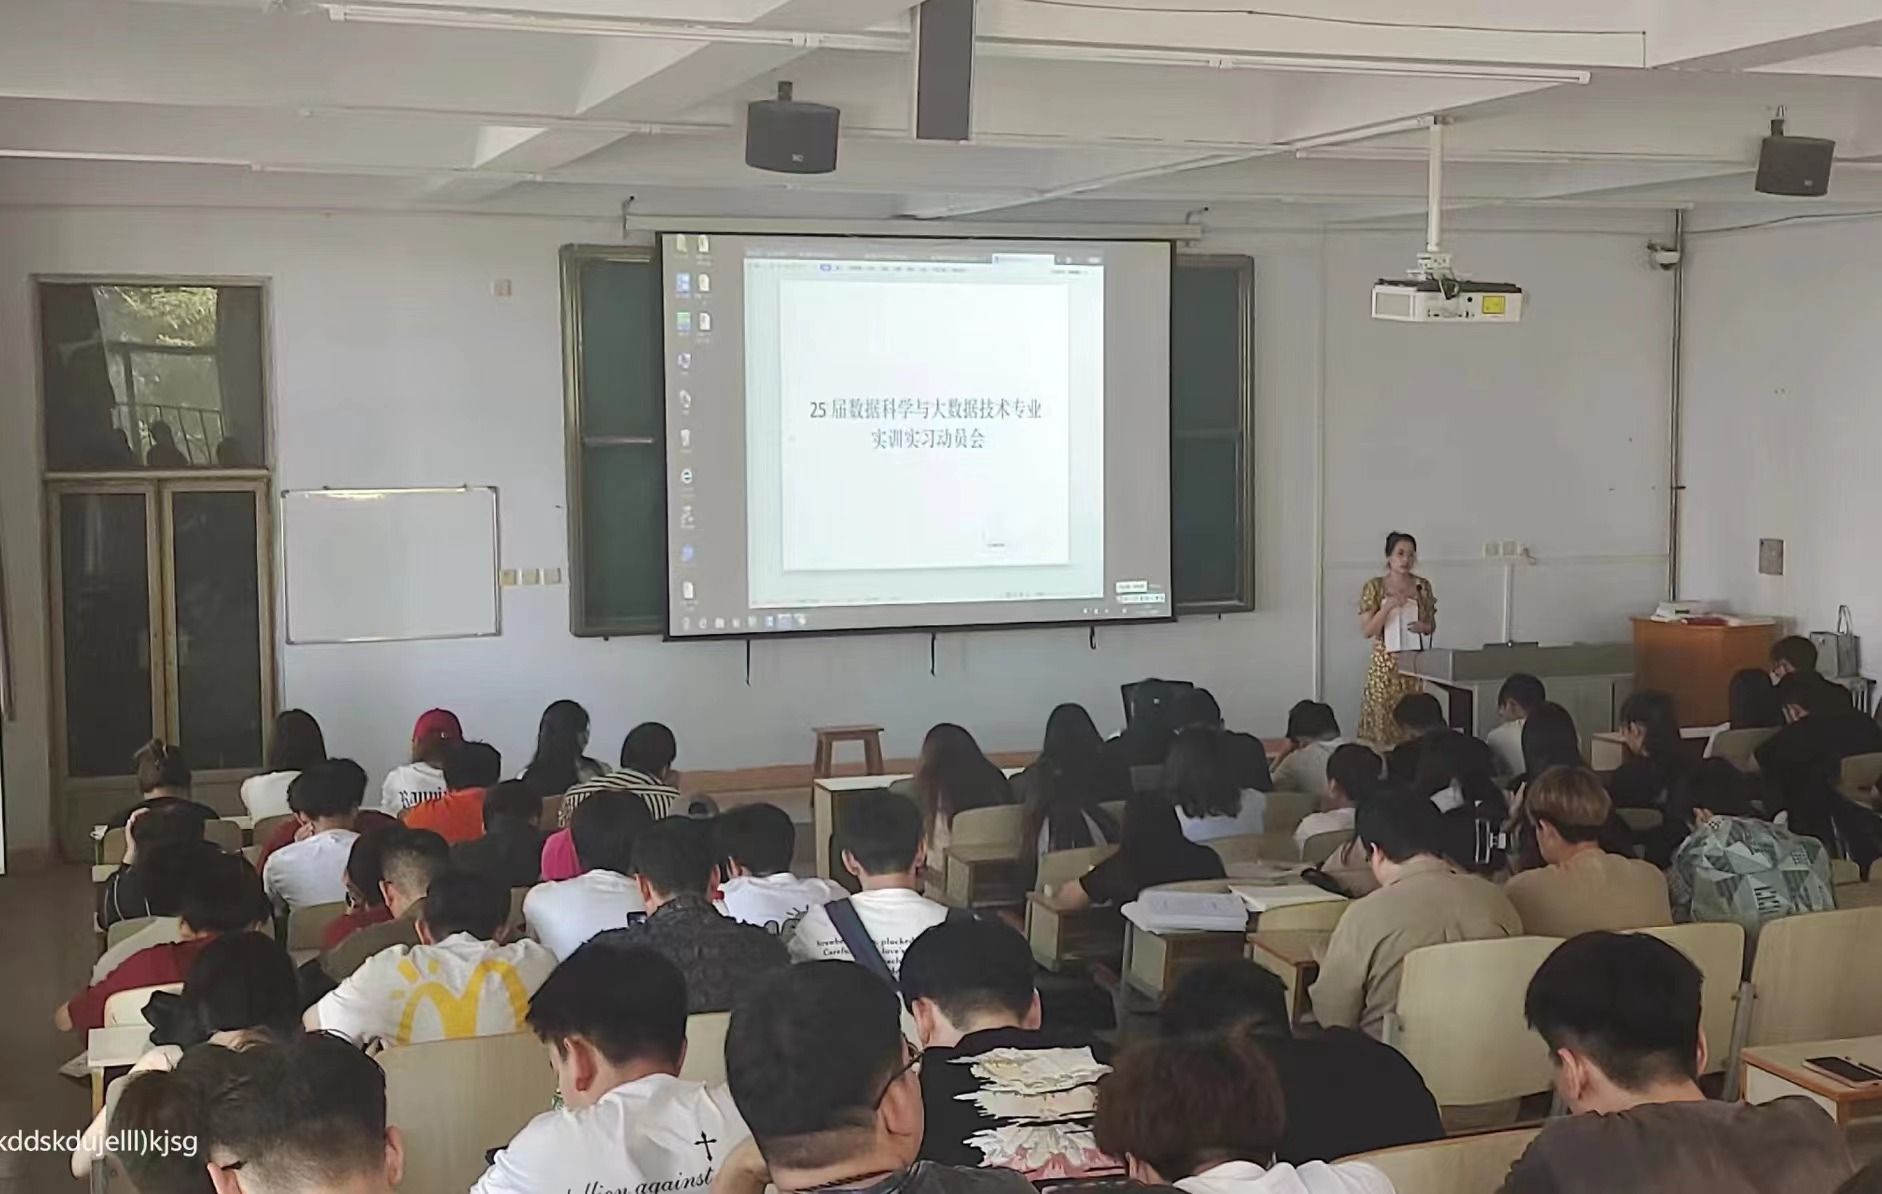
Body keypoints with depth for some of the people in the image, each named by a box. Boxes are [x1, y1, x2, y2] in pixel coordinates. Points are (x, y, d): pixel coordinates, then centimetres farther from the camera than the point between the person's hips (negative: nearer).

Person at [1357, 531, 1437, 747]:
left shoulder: (1423, 586, 7)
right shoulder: (1374, 587, -4)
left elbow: (1432, 626, 14)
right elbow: (1366, 631, -7)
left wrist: (1423, 626, -9)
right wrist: (1388, 607, -19)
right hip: (1385, 664, -3)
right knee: (1382, 723, -5)